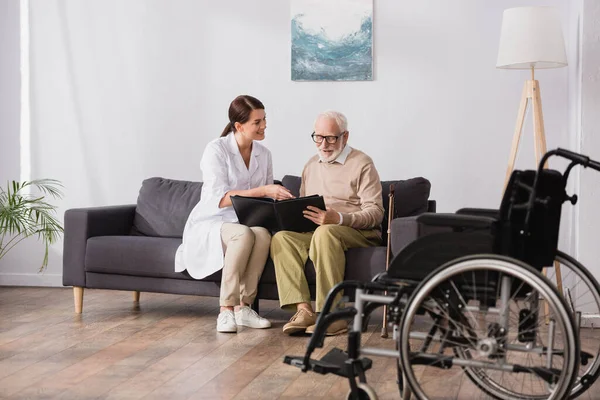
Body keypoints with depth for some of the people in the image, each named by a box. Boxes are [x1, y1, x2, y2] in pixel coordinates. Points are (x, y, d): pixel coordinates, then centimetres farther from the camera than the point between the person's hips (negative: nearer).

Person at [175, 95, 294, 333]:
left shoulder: (263, 154, 8)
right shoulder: (216, 150, -11)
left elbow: (267, 199, 13)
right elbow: (220, 198, -22)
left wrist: (280, 199, -10)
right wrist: (262, 191, -29)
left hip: (246, 222, 5)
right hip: (212, 224, -5)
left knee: (262, 234, -32)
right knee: (244, 234, -38)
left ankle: (243, 307, -25)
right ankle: (226, 310, -30)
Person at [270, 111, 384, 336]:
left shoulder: (361, 164, 0)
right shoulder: (311, 165, 21)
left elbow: (375, 212, -9)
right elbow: (303, 206, 24)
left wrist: (339, 219, -26)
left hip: (358, 232, -5)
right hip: (313, 232, 5)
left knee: (325, 232, -39)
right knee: (281, 237, -25)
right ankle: (304, 309, -34)